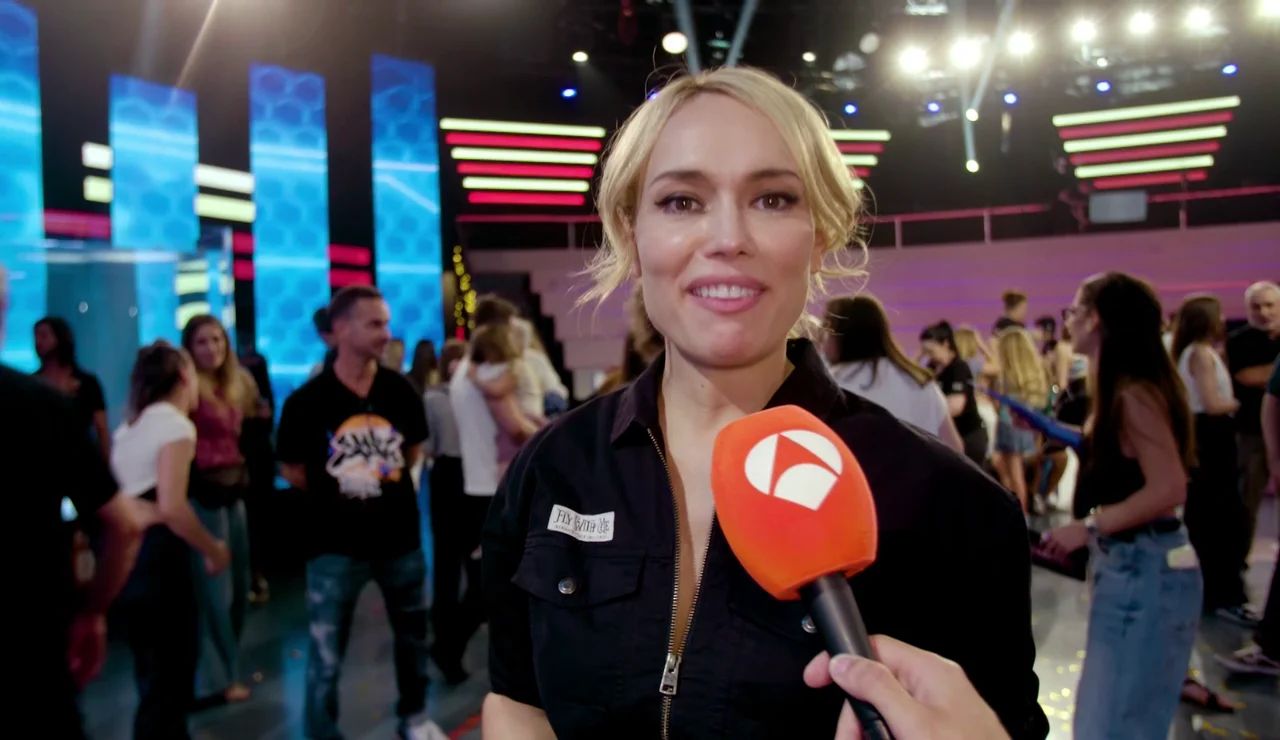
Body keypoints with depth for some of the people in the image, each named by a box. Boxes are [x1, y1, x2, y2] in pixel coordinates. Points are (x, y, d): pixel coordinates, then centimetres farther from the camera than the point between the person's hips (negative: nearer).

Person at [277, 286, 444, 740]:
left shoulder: (400, 390, -4)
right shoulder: (307, 400, -14)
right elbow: (291, 470, -2)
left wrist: (385, 481, 5)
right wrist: (335, 490, 2)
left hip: (400, 536, 4)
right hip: (336, 545, -4)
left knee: (413, 633, 21)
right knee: (326, 655, 5)